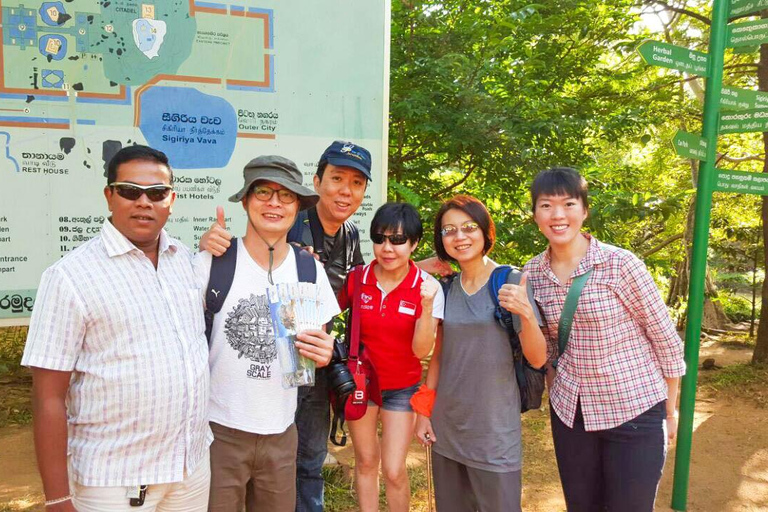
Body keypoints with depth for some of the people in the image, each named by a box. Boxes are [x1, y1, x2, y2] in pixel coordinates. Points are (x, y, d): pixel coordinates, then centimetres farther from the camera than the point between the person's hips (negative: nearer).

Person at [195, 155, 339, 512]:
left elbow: (319, 347, 8)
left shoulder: (310, 269, 0)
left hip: (280, 432, 3)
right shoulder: (211, 262, -9)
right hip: (217, 428, -3)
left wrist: (322, 354, -12)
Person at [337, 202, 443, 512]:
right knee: (366, 462, 15)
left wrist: (427, 305, -34)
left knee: (394, 471, 1)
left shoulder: (427, 287, -16)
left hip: (402, 388, -1)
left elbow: (421, 350, -19)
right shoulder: (356, 279, -12)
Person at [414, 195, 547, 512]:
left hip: (494, 429, -4)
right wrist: (424, 411, 8)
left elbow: (537, 359, -13)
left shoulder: (511, 282, -9)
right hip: (446, 427, 4)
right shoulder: (446, 288, 3)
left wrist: (527, 314, -30)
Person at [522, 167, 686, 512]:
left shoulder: (621, 264, -17)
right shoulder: (533, 273, -3)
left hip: (635, 412, -4)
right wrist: (556, 397, 13)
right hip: (569, 413, 4)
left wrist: (670, 412, -2)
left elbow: (666, 339, -8)